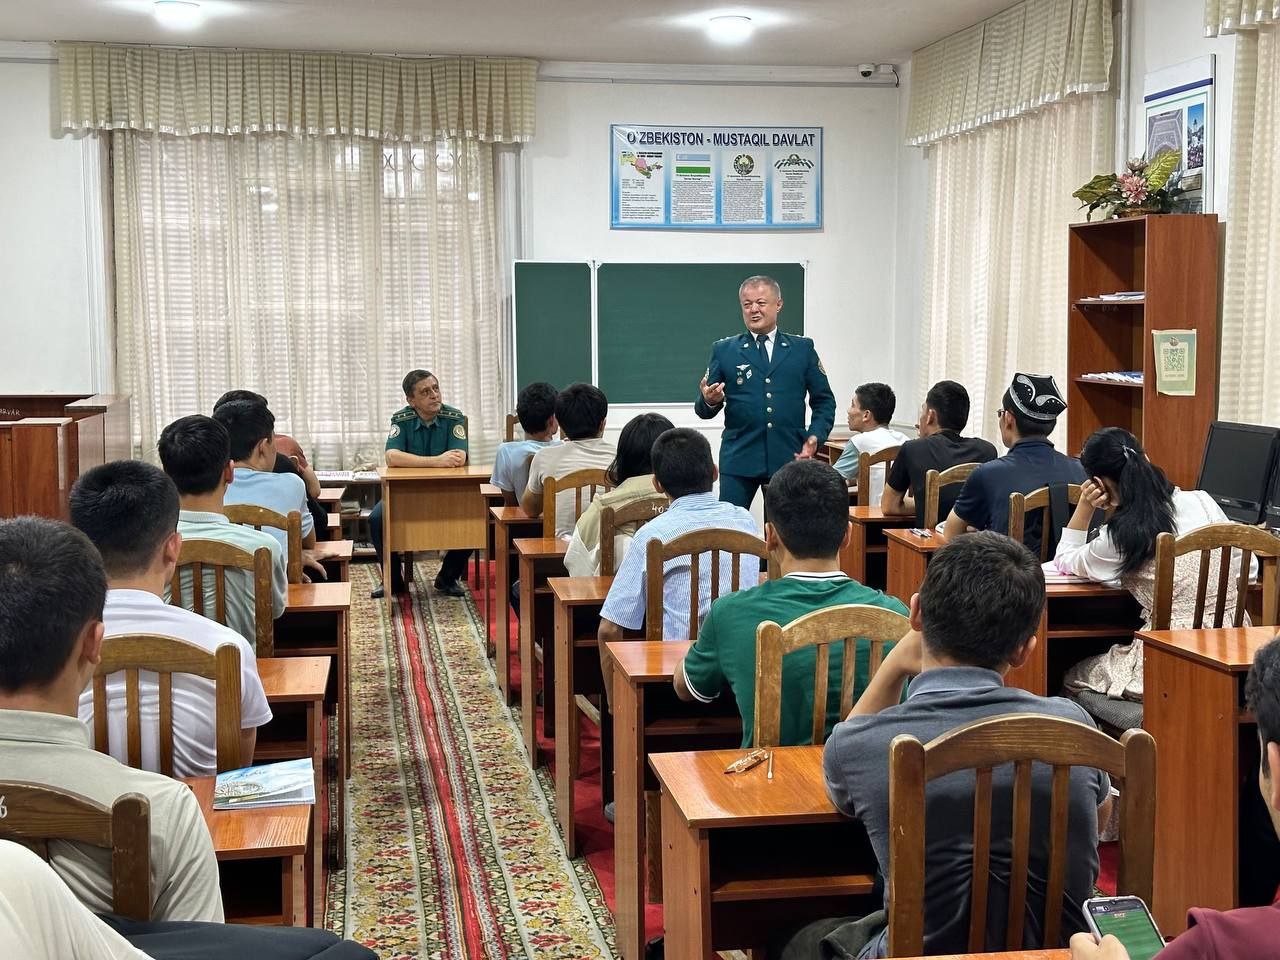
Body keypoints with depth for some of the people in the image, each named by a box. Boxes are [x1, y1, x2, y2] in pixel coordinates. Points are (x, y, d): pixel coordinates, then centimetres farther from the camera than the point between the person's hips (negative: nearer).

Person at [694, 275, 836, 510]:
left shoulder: (803, 349, 9)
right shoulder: (723, 350, 7)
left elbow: (824, 401, 11)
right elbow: (704, 410, 5)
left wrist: (815, 437, -5)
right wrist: (709, 401, -18)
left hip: (790, 456, 1)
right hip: (738, 459, -1)